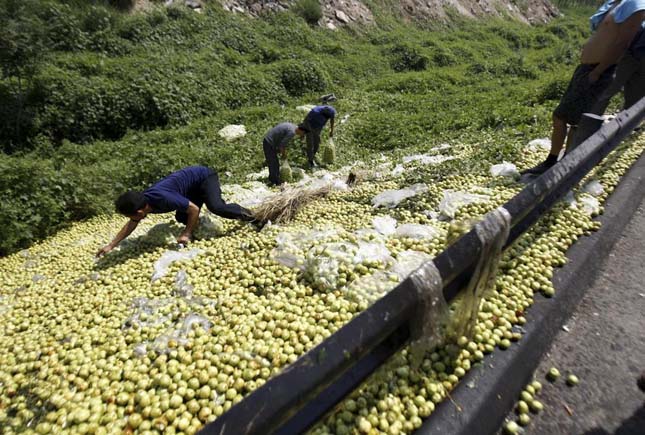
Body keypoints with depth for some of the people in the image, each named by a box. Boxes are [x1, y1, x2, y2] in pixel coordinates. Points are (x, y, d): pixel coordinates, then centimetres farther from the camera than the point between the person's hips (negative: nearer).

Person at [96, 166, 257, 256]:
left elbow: (194, 209, -27)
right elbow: (131, 225, 8)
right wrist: (111, 245, 5)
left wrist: (187, 234, -20)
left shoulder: (164, 199, -36)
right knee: (181, 217, 2)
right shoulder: (141, 200, -9)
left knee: (216, 207, -30)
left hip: (203, 176, -8)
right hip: (194, 186, 8)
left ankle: (244, 213, -9)